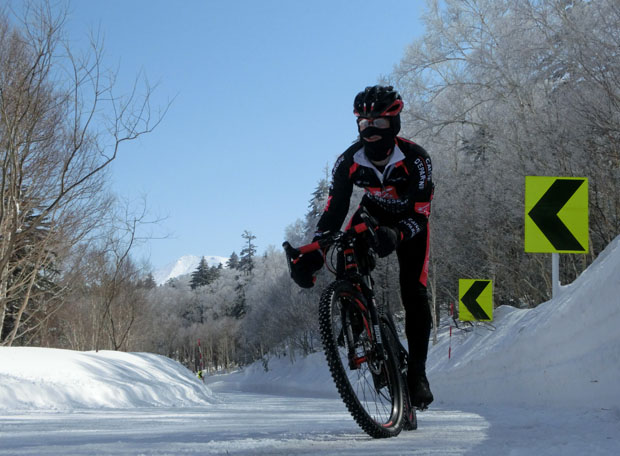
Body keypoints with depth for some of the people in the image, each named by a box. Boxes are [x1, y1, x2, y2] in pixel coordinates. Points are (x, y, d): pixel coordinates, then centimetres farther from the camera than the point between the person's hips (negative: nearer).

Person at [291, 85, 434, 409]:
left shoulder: (416, 159, -32)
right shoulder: (349, 161, -25)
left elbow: (420, 214, -33)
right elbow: (333, 210, -22)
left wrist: (396, 234, -55)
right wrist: (312, 254, -36)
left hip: (409, 222, -3)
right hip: (373, 214, 3)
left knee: (414, 294, -15)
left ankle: (417, 372, -7)